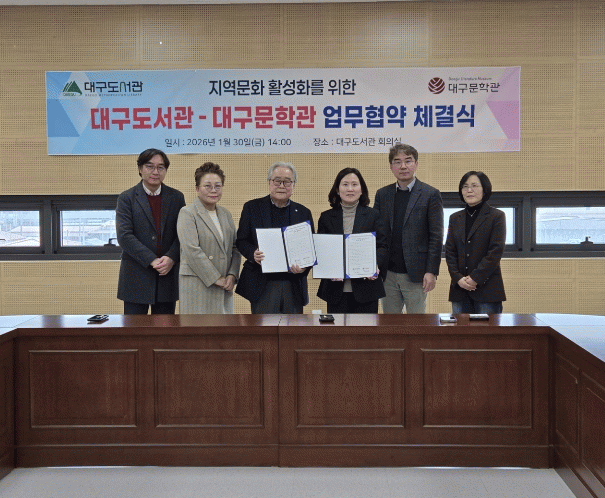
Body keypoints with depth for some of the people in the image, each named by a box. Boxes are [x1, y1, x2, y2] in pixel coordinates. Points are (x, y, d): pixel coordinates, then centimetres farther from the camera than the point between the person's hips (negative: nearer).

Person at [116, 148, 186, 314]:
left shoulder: (176, 197, 9)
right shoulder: (127, 198, 0)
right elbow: (124, 236, -9)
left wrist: (171, 258, -14)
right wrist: (152, 261, -16)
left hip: (168, 274, 2)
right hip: (136, 278, -2)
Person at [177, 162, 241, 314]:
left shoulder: (225, 214, 17)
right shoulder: (187, 213, -5)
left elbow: (235, 248, 15)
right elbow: (192, 251, -14)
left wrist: (232, 275, -2)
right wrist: (216, 278, -13)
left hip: (224, 287, 6)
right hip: (197, 287, -6)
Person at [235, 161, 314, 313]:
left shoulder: (303, 213, 11)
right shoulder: (252, 208, 6)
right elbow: (241, 240, 5)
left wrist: (304, 266, -11)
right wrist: (253, 254, -17)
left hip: (294, 286, 2)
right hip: (262, 286, -2)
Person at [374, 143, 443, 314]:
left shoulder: (430, 194, -2)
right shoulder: (382, 194, 10)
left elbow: (436, 236, -5)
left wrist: (432, 271, -11)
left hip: (415, 274, -3)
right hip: (388, 274, 4)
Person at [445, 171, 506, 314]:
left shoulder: (497, 216, 1)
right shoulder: (455, 218, 14)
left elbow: (496, 251, -7)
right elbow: (449, 251, 9)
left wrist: (475, 278, -13)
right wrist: (458, 278, -6)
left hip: (487, 288, -4)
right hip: (459, 288, 4)